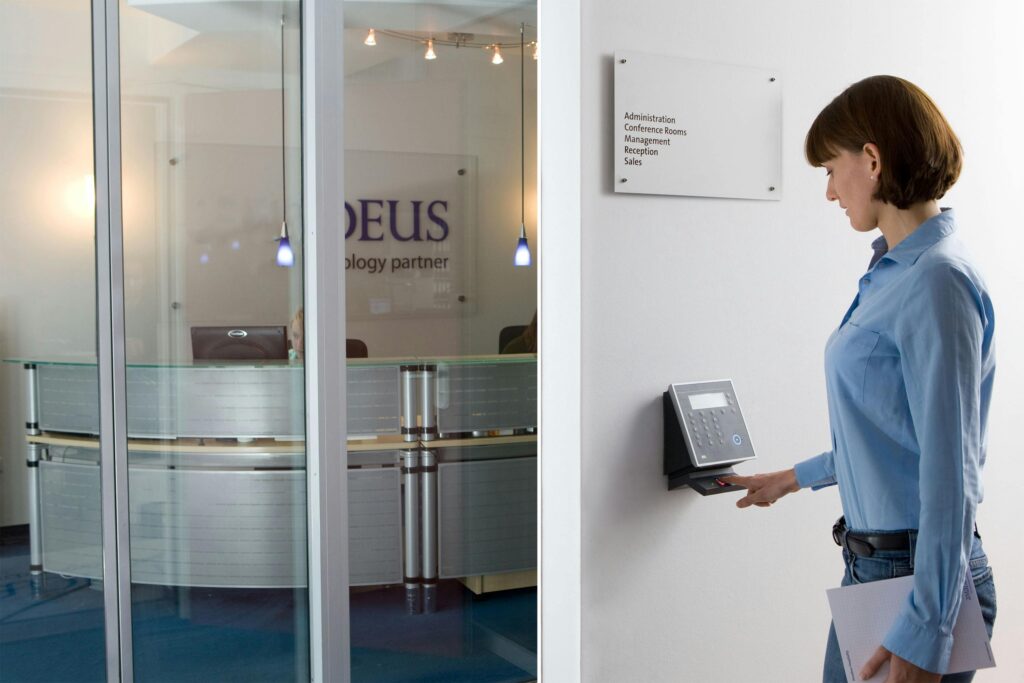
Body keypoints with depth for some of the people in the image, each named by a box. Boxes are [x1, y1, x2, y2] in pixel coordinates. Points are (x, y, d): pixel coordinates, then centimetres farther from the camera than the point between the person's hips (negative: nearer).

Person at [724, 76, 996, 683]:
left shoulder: (937, 280, -19)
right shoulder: (893, 273, 9)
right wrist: (796, 478, 28)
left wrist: (924, 633, -20)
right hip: (871, 564, 9)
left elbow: (949, 472, -21)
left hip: (920, 574, -8)